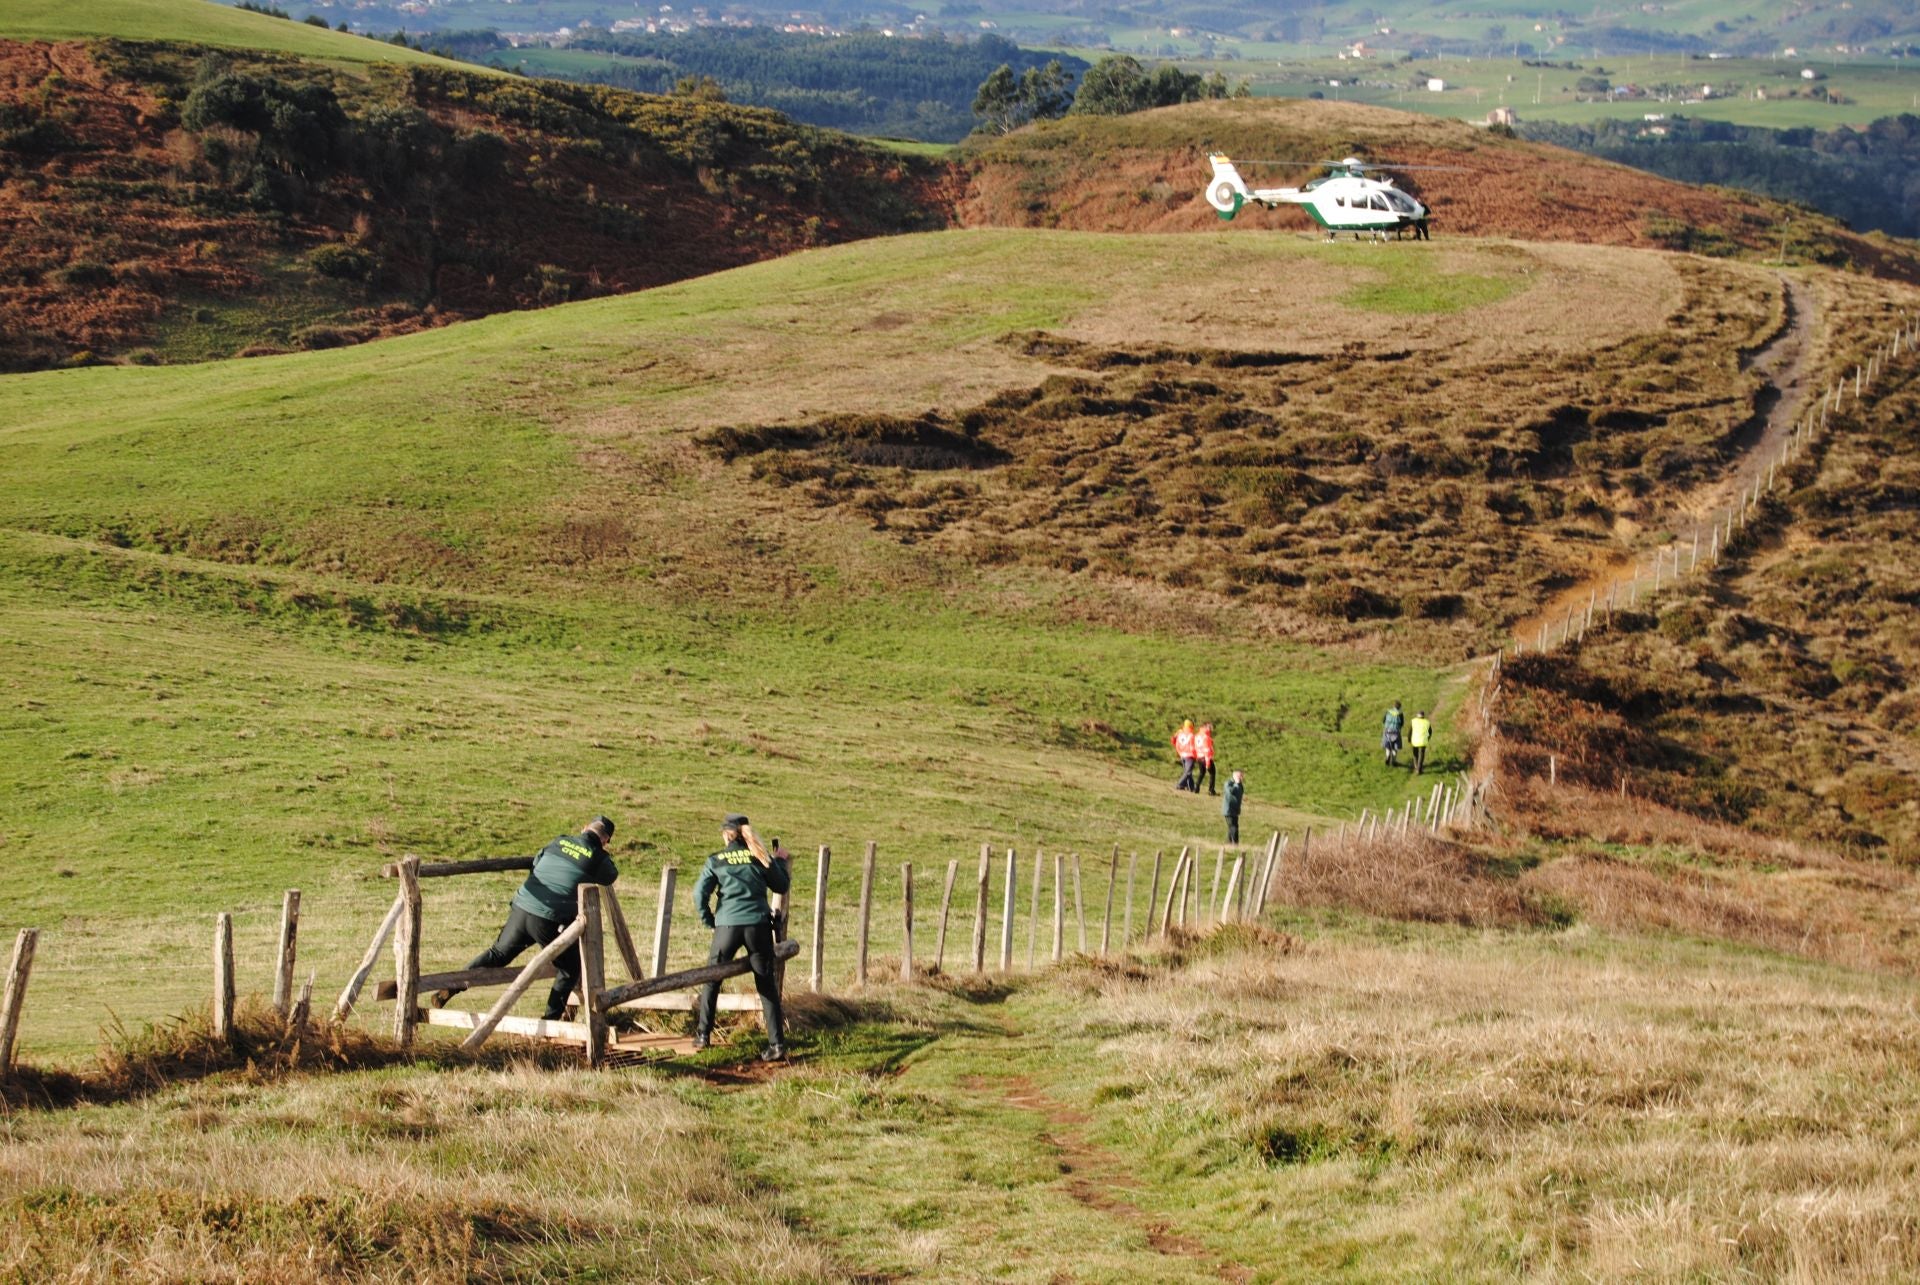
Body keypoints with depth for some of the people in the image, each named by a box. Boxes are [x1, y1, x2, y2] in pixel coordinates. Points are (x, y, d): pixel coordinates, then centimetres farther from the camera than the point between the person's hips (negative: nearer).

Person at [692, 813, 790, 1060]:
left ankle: (703, 1035, 19)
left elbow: (700, 894, -4)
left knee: (711, 979, 17)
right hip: (758, 924, 1)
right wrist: (780, 862, 29)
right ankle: (777, 1043, -1)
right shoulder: (759, 857, 6)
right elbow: (782, 886, 13)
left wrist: (708, 920, 10)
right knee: (767, 985, 6)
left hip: (727, 925, -1)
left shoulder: (715, 861, 4)